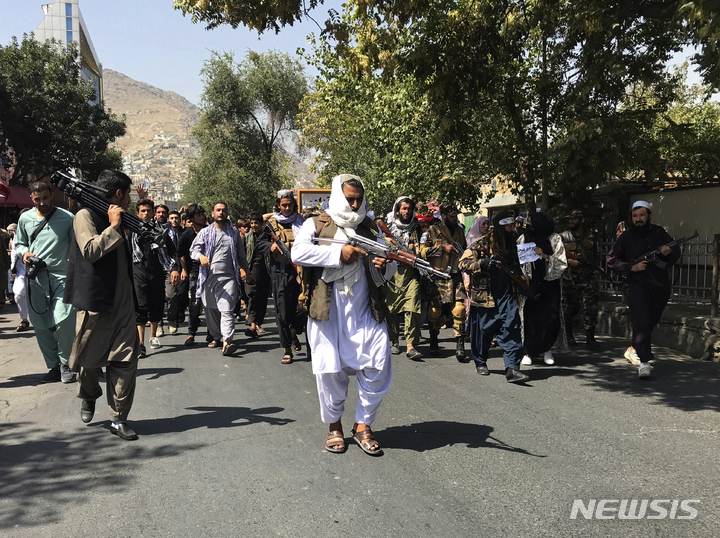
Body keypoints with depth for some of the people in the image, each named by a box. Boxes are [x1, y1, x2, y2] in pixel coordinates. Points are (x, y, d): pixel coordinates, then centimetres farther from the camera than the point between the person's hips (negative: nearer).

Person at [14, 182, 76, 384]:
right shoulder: (25, 218, 11)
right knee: (41, 326, 7)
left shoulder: (67, 218, 0)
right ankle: (53, 366, 20)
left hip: (61, 276, -4)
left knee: (63, 322, -17)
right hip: (35, 278, 4)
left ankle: (65, 364, 4)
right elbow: (19, 244, 21)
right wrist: (24, 253, 1)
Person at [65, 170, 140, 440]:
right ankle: (89, 397, 39)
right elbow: (90, 250, -22)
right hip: (95, 302, -6)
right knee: (89, 359, 8)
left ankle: (118, 419, 7)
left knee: (125, 360, -1)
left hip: (122, 303, 6)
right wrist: (113, 227, -17)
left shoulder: (117, 219, 18)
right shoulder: (86, 215, -6)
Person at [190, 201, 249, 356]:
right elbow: (194, 248, 2)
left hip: (228, 277, -1)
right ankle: (215, 337, 24)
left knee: (226, 310, -13)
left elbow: (241, 255, 21)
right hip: (209, 276, 2)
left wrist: (244, 269, 7)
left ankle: (227, 342, -21)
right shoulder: (205, 232, 13)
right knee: (211, 310, 9)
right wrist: (200, 256, -19)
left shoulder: (234, 234, 16)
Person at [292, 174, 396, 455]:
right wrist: (338, 253, -18)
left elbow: (391, 264, 17)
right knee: (330, 370, 3)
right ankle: (334, 425, 25)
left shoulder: (371, 227, 16)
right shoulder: (316, 225, 5)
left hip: (365, 311, 3)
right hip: (327, 311, -2)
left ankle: (363, 425, 16)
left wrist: (384, 266, -7)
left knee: (378, 366, -3)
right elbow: (298, 253, -13)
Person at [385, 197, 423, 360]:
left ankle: (410, 346, -13)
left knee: (412, 308, -11)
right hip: (392, 274, 0)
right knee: (392, 308, 3)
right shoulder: (388, 228, 11)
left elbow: (419, 250, 16)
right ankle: (394, 341, 21)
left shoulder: (416, 229, 15)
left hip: (411, 274, 0)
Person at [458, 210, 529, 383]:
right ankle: (480, 362, 29)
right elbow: (463, 263, -14)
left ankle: (512, 368, -11)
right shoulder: (481, 244, -6)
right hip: (484, 296, -4)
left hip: (507, 296, 4)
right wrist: (484, 263, -27)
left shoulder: (512, 245, 13)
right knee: (483, 331, 8)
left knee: (511, 330, -10)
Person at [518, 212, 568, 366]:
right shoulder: (523, 239, 4)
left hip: (549, 285, 0)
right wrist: (523, 276, -10)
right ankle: (528, 351, 10)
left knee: (550, 318, -3)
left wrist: (545, 256, -16)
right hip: (530, 285, 0)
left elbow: (562, 263, -4)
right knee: (529, 317, -6)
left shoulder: (554, 239, -1)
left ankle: (546, 349, 18)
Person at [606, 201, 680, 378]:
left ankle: (636, 348, 42)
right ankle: (644, 362, -21)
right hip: (636, 284, -3)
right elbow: (611, 259, 1)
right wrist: (631, 267, -12)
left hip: (660, 285, 4)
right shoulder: (626, 237, 0)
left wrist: (669, 254, -11)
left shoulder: (660, 234, 5)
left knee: (651, 322, 16)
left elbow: (676, 253, 13)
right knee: (641, 322, -18)